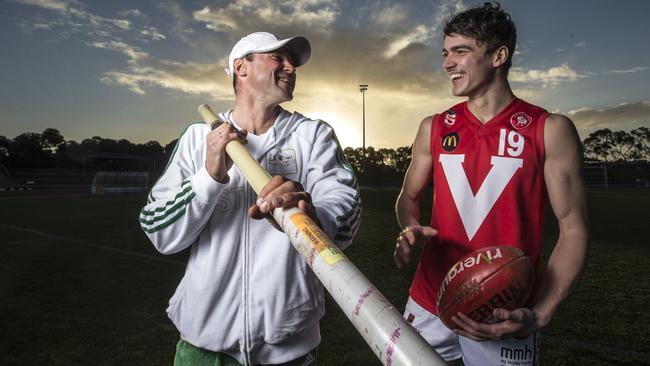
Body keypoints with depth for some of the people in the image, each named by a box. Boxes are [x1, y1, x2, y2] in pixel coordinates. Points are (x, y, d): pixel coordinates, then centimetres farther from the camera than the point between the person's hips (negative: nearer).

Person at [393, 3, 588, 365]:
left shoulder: (550, 130, -7)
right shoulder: (434, 128, 3)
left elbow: (574, 229, -7)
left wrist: (539, 315, -19)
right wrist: (411, 229, -12)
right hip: (429, 305, 3)